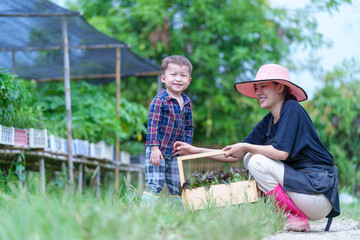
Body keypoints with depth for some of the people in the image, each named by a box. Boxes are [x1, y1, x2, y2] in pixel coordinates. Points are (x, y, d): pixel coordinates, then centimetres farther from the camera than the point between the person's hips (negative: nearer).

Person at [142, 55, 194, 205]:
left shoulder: (186, 103, 9)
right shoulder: (159, 100, -12)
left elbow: (189, 127, 18)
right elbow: (152, 125, -15)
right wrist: (154, 147, -20)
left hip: (174, 153, 7)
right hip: (157, 150, -7)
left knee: (177, 186, 11)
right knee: (154, 184, -13)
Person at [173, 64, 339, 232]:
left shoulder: (292, 109, -12)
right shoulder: (268, 122, 13)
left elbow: (282, 152, -24)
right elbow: (235, 156, 13)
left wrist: (246, 147, -11)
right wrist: (196, 151, 8)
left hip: (318, 191, -9)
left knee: (259, 162, -19)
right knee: (250, 158, 8)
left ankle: (298, 219, -11)